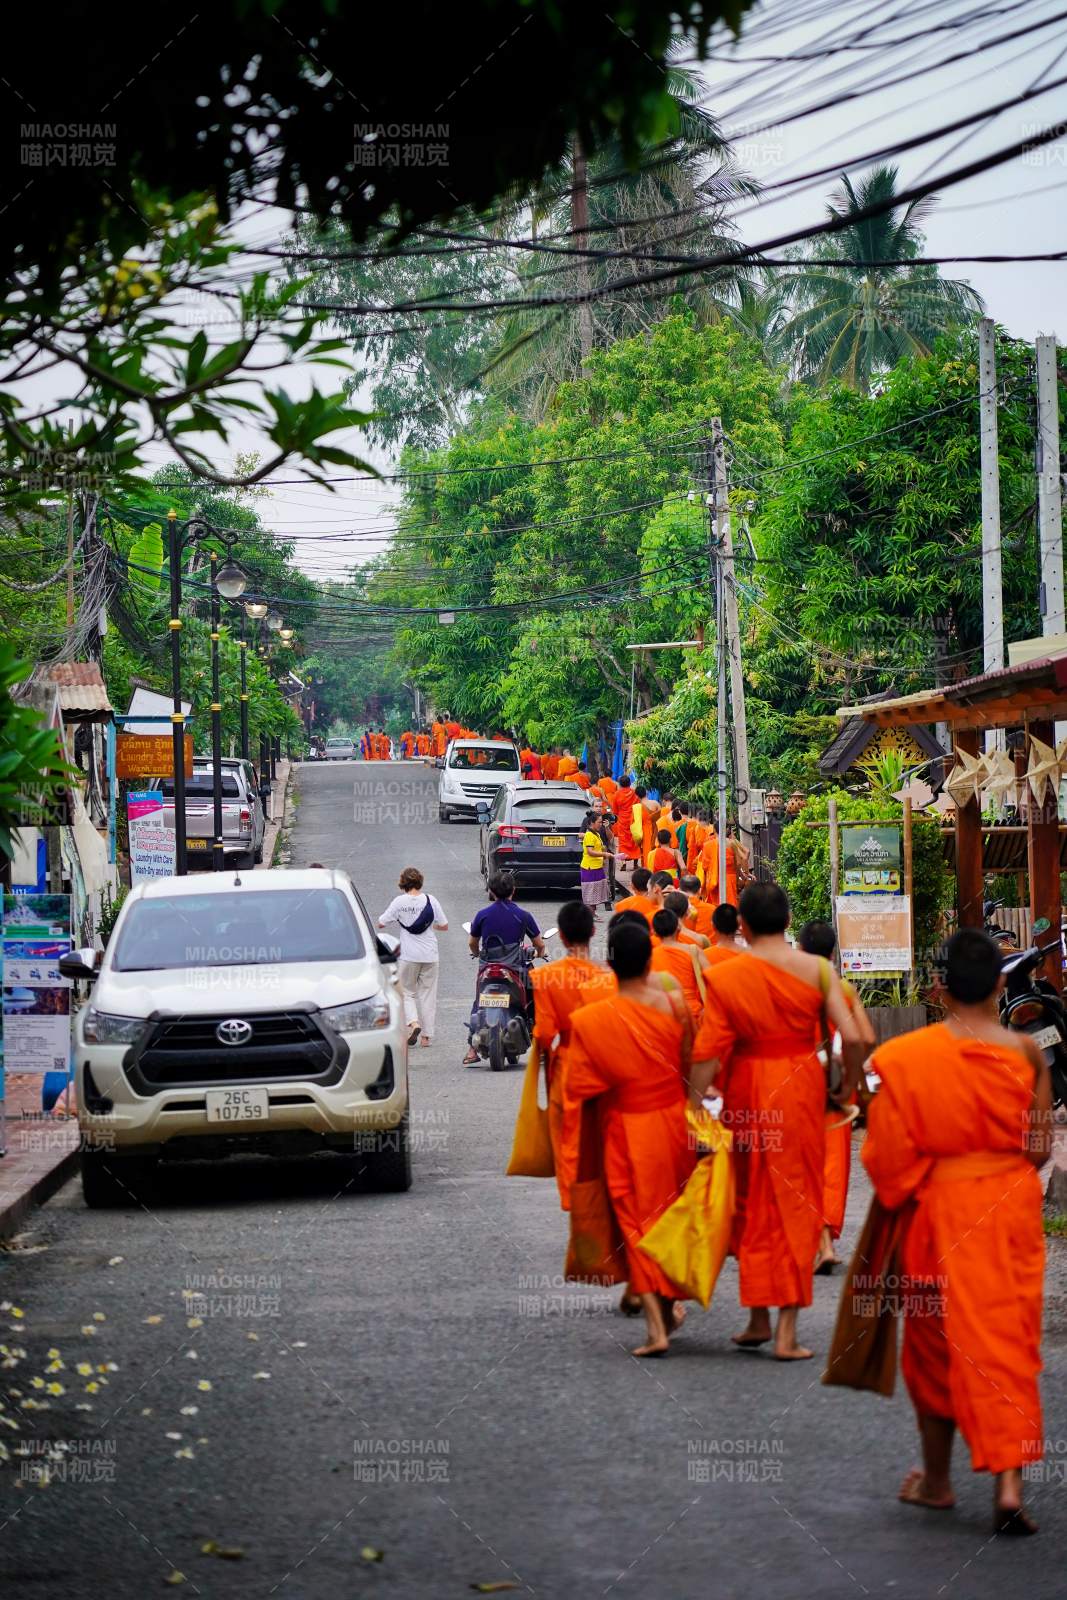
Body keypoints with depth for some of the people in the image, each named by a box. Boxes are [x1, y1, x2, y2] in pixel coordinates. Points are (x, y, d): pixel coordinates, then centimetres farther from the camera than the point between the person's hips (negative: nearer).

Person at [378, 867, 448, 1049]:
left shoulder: (399, 902, -7)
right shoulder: (431, 900, -3)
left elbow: (381, 923, -2)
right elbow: (444, 926, 2)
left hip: (409, 956, -2)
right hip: (430, 955, 2)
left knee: (407, 992, 11)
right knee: (428, 994, 10)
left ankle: (413, 1022, -15)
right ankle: (426, 1035, 10)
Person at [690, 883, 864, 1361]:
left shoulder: (725, 977, -7)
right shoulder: (817, 970, -5)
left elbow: (708, 1051, -10)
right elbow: (851, 1036, -10)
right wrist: (848, 1085, 5)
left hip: (747, 1089, 0)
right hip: (802, 1087, 0)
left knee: (752, 1204, 16)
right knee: (796, 1204, 6)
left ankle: (758, 1318, 22)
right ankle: (787, 1332, 2)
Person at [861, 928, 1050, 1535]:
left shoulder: (908, 1056, -13)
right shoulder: (1026, 1051, -9)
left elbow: (890, 1153, -10)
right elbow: (1041, 1145, -4)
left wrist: (904, 1189, 10)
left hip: (941, 1209, -1)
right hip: (1013, 1209, 1)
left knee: (940, 1341, 15)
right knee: (1008, 1338, 5)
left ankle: (937, 1479, 27)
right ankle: (1010, 1484, -7)